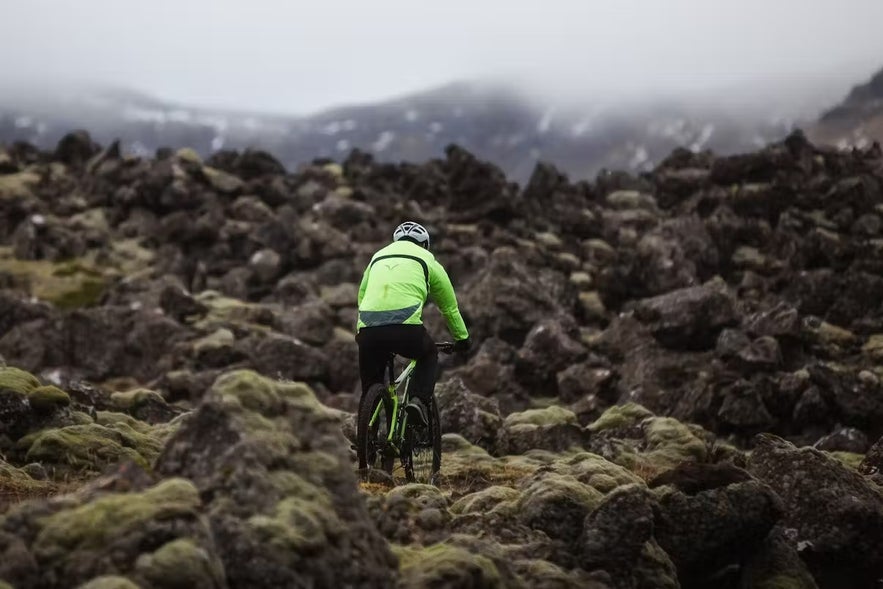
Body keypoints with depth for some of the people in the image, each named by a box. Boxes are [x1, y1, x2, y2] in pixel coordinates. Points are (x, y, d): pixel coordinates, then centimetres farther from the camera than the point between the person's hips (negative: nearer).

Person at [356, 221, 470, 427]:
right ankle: (419, 400, 6)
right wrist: (462, 338, 42)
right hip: (406, 328, -3)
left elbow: (361, 298, 39)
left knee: (370, 391, 19)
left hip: (368, 331, 3)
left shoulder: (377, 257, 31)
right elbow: (449, 307, 28)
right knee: (429, 356, 28)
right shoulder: (427, 261, 20)